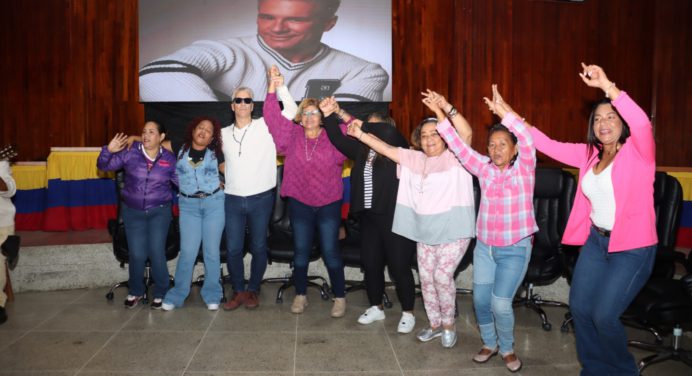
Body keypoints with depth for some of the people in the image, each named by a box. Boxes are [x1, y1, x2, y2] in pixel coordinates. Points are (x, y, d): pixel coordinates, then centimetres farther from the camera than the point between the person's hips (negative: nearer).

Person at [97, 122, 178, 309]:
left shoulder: (169, 159, -1)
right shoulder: (130, 153, -3)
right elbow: (104, 166, -1)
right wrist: (109, 151, -20)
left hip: (159, 211, 0)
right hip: (133, 211, 1)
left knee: (156, 252, -7)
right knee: (137, 254, -1)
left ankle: (160, 293, 13)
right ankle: (136, 292, 25)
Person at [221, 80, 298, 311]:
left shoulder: (265, 126, -1)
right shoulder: (224, 133, 8)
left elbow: (291, 110, -7)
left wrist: (279, 85, -12)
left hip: (260, 198, -2)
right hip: (232, 199, 3)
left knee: (258, 247, 7)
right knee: (233, 248, 5)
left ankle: (252, 290, 23)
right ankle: (238, 291, 21)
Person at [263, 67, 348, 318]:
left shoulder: (332, 137, -1)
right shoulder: (292, 136, 1)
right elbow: (273, 117, -7)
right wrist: (273, 87, -16)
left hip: (328, 203, -2)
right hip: (299, 203, 2)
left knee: (331, 252, 2)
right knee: (301, 252, 12)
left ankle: (340, 297, 16)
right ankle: (300, 295, 27)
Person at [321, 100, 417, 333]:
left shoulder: (396, 150, -7)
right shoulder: (363, 150, 10)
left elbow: (386, 132, -22)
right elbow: (340, 140, 5)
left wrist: (342, 114, -20)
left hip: (394, 217, -6)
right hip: (369, 217, 6)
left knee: (399, 266, 2)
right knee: (370, 264, 13)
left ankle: (408, 313, 18)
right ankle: (376, 308, 32)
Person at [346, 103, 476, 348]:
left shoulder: (456, 157, -6)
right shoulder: (414, 159, 9)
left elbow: (466, 134, -23)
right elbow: (387, 149, 4)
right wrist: (361, 134, -7)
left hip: (453, 231, -5)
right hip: (425, 232, 6)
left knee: (442, 276, -8)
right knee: (426, 278, 11)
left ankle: (449, 324, 16)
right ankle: (435, 324, 30)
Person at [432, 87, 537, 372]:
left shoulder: (524, 167, -8)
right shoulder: (484, 169, 1)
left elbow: (526, 137, -26)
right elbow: (459, 145, -6)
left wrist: (504, 111, -39)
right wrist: (442, 112, -15)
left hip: (515, 249, -4)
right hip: (484, 246, 4)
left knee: (500, 303, -5)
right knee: (481, 299, 9)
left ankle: (507, 348, 22)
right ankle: (489, 343, 35)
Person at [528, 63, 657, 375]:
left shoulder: (638, 151, -11)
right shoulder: (589, 153, 6)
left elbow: (643, 124, -32)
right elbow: (549, 146, 6)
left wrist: (607, 86, -38)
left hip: (632, 247, -6)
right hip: (595, 241, 6)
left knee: (604, 315, -9)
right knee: (579, 307, 7)